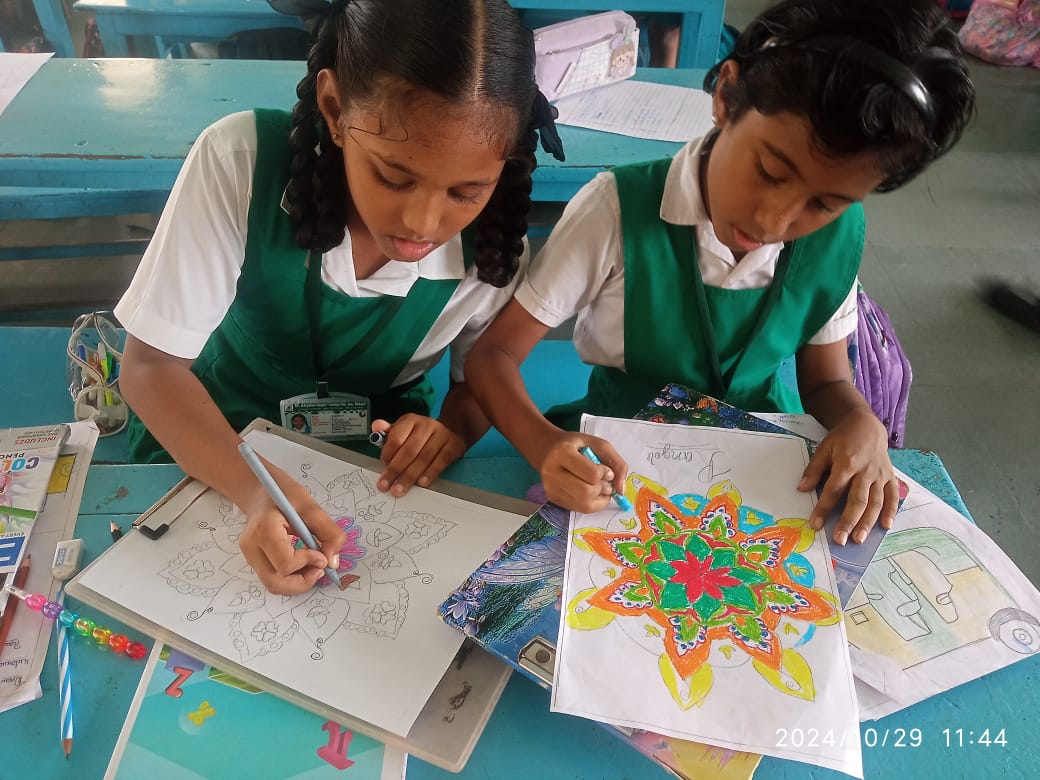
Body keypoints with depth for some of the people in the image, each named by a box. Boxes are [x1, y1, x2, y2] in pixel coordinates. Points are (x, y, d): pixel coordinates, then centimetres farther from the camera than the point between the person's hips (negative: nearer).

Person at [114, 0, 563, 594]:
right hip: (211, 445, 1)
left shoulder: (493, 244, -20)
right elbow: (153, 365, -21)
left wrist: (453, 431, -25)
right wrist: (256, 488, -38)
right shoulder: (240, 160, -26)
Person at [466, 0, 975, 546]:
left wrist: (861, 424, -18)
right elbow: (493, 354, -17)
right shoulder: (617, 210, -21)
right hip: (619, 467, -2)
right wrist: (545, 444, -35)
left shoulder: (838, 236, -9)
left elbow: (827, 382, 4)